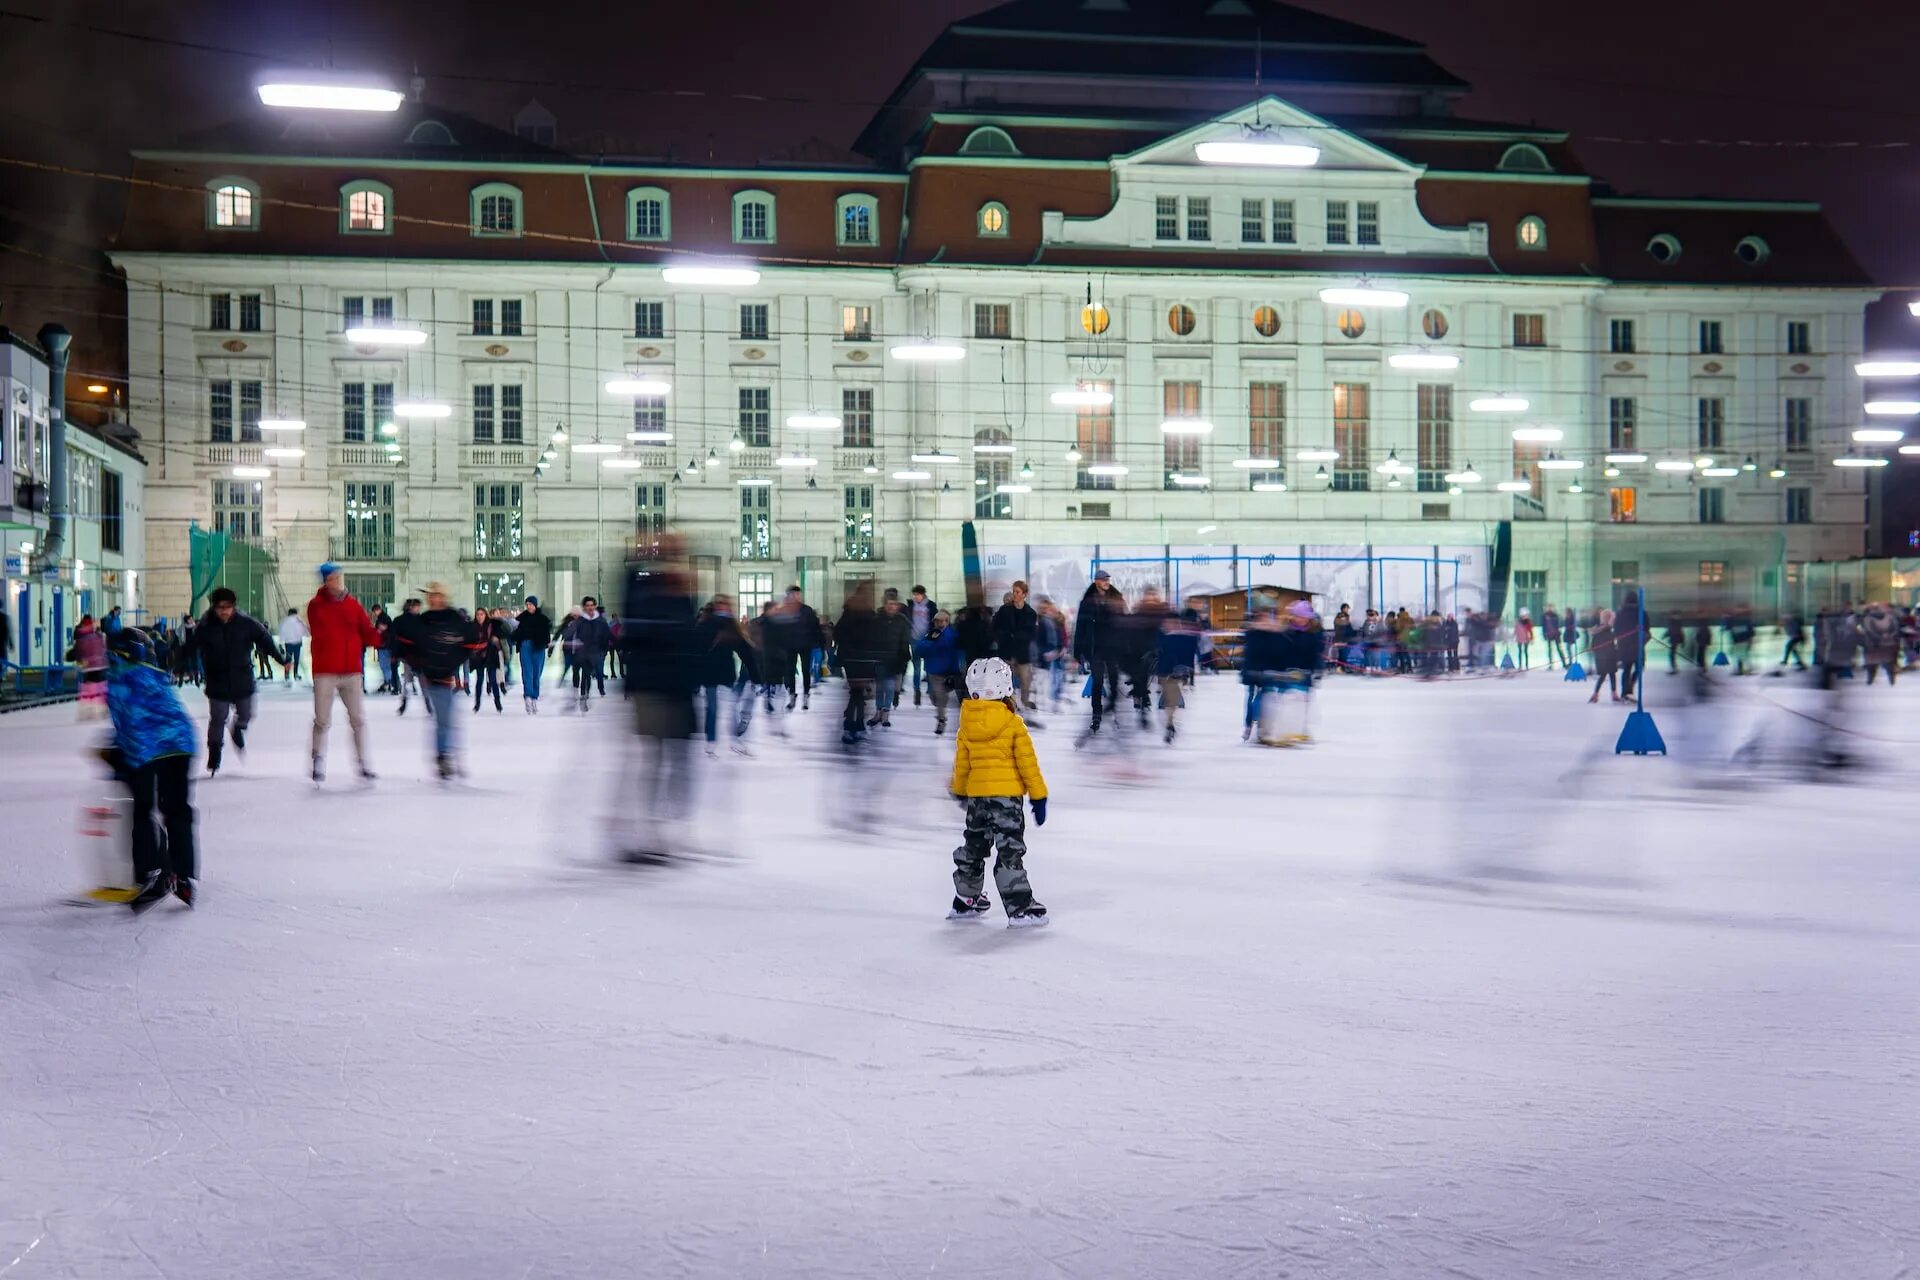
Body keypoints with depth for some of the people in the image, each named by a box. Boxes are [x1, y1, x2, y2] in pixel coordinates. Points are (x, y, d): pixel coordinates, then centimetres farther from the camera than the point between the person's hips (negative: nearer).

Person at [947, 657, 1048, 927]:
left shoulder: (966, 725, 3)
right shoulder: (1013, 724, -11)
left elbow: (961, 763, 12)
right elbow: (1028, 763, -9)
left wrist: (960, 791, 27)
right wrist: (1038, 796, -2)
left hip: (976, 795, 5)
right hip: (1006, 795, -5)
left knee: (974, 846, 19)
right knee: (1009, 851, -6)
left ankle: (965, 900, 31)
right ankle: (1019, 909, -8)